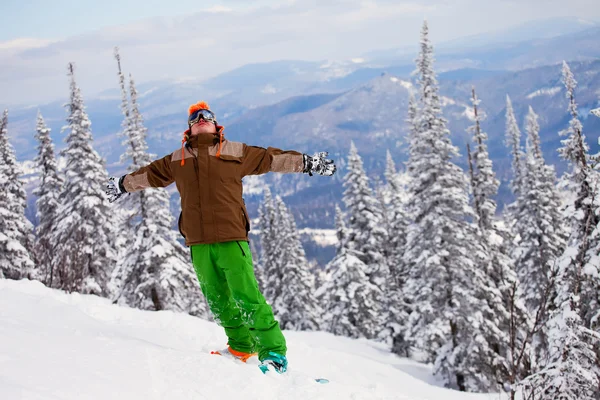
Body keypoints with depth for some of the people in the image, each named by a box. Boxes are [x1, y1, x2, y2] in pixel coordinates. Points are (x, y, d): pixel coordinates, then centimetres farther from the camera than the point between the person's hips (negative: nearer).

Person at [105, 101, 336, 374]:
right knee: (218, 301, 5)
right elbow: (148, 174, 32)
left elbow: (272, 158, 13)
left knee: (247, 297, -11)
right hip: (198, 243, 4)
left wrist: (308, 163, 12)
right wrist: (122, 185, 44)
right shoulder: (177, 160, 17)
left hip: (231, 238, -4)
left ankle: (274, 353, -7)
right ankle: (241, 347, 17)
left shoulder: (235, 152, 9)